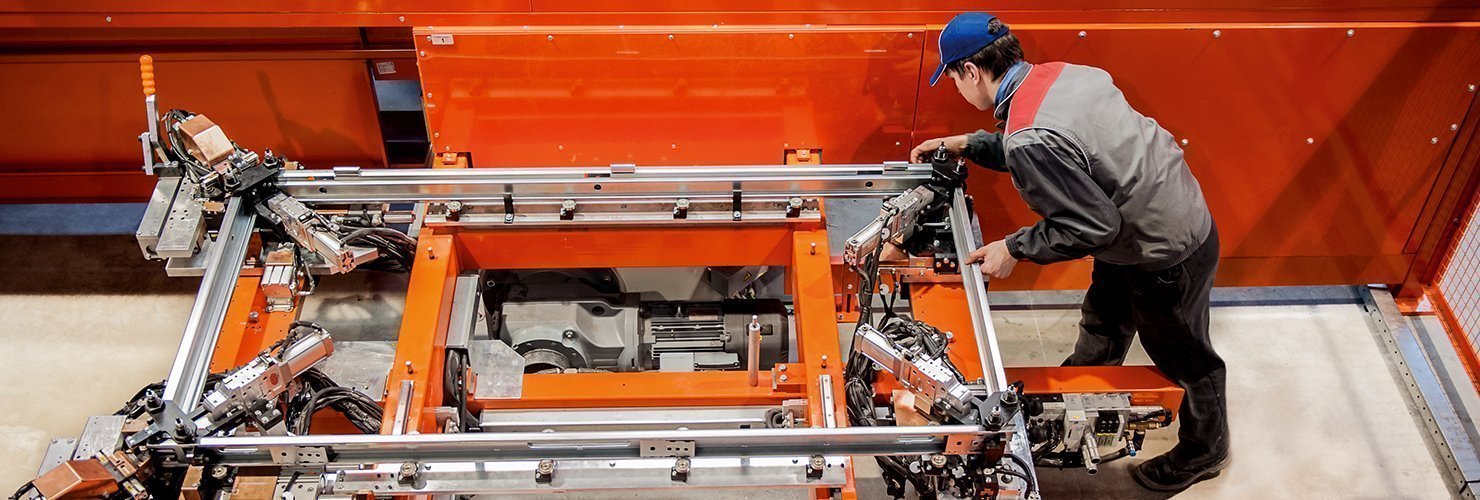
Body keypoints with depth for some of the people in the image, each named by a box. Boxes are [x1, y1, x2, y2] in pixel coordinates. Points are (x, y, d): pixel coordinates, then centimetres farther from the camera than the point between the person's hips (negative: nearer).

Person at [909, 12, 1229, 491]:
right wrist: (967, 144, 10)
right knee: (1101, 327, 30)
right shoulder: (1062, 73, -6)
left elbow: (1093, 225, -28)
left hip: (1169, 256, -9)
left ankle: (1204, 452, 45)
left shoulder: (1030, 140, -33)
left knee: (1184, 360, 18)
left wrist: (1015, 248, -17)